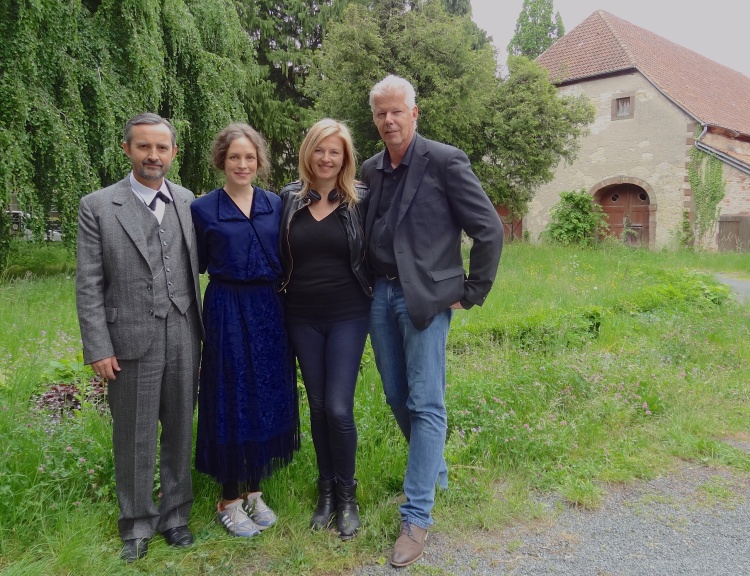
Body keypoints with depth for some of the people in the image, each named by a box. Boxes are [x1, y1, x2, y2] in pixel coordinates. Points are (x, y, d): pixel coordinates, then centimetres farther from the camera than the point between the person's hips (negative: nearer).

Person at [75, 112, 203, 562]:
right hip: (130, 341, -2)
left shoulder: (188, 202, 6)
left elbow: (197, 264, 9)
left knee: (180, 431, 13)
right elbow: (89, 285, -3)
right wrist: (97, 348, -7)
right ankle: (137, 524, 30)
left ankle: (175, 514, 32)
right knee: (134, 438, 10)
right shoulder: (97, 206, -2)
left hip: (183, 339, 2)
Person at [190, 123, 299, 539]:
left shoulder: (275, 204, 7)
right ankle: (229, 500, 22)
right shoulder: (203, 209, -2)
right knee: (230, 402, 3)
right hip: (226, 313, -3)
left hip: (269, 310, 4)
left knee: (267, 401, 10)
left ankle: (254, 491, 29)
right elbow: (196, 266, 4)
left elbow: (285, 259, 10)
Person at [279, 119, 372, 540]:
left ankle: (347, 493, 18)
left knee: (339, 408, -6)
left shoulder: (360, 200, -3)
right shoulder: (290, 198, 2)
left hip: (347, 317, -2)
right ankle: (326, 489, 30)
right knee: (318, 406, 11)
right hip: (303, 319, 3)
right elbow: (280, 256, 8)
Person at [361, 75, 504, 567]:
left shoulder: (445, 161, -8)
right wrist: (370, 284, 13)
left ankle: (416, 518, 8)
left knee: (426, 405, -2)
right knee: (397, 398, 15)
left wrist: (471, 293, -7)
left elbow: (490, 230, -8)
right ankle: (435, 470, 39)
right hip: (381, 296, 6)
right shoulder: (371, 170, 10)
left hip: (425, 297, -6)